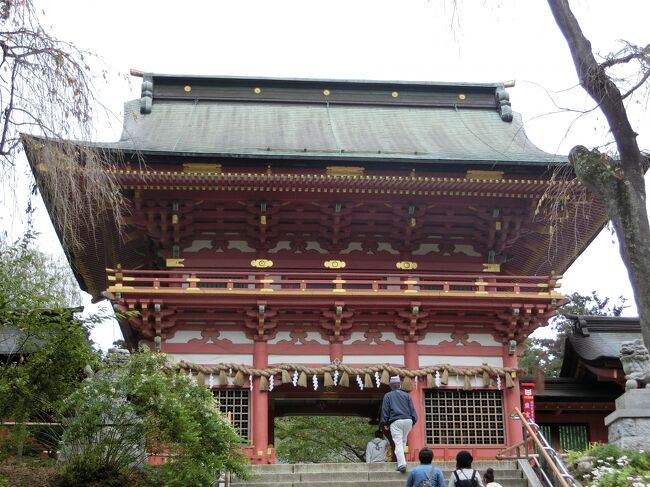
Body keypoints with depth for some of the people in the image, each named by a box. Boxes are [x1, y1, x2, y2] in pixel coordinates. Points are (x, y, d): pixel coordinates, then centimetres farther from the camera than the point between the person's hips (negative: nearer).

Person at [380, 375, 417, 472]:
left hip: (395, 421, -3)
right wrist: (414, 419, 12)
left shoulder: (388, 396, 9)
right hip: (408, 420, 3)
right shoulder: (406, 395, 16)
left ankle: (402, 464, -20)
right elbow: (412, 409, 12)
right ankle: (401, 459, 18)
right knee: (403, 441, 19)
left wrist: (384, 422, 8)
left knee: (398, 442, -8)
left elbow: (385, 410, 5)